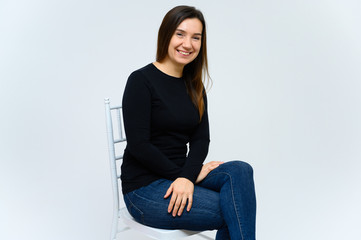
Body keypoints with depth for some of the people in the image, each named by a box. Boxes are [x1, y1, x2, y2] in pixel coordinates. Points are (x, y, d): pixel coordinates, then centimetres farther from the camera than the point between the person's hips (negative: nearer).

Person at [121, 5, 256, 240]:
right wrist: (184, 174, -12)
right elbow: (138, 146, -17)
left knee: (240, 171, -22)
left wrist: (187, 177, -17)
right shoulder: (141, 80, -11)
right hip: (144, 187, -6)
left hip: (180, 176, 6)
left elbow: (201, 138, 1)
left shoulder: (195, 86, 9)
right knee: (236, 212, -20)